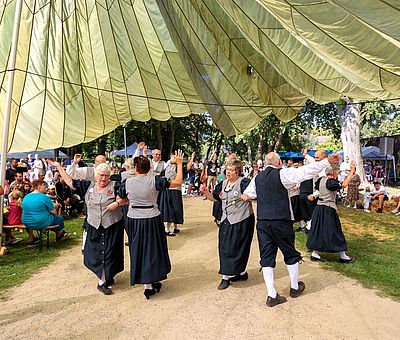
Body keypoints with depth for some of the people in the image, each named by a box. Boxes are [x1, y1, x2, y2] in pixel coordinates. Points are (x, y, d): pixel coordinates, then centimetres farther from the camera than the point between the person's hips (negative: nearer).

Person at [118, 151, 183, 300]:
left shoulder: (127, 182, -6)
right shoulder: (154, 180, -12)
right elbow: (178, 182, -11)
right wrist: (179, 163, -2)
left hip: (134, 220, 2)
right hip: (152, 219, -2)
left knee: (139, 250, 13)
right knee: (154, 249, 15)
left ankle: (147, 284, 18)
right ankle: (155, 280, 26)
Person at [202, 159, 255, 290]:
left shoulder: (243, 182, -12)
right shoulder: (224, 183, 10)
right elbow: (214, 197, 14)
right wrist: (206, 192, -3)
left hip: (241, 220, -8)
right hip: (226, 220, 8)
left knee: (234, 247, -1)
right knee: (224, 246, 10)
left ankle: (227, 276, 12)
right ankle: (241, 273, 26)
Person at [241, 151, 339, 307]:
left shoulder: (257, 178, 9)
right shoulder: (282, 173, -8)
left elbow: (247, 194, 19)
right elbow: (305, 171, -13)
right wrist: (327, 161, -10)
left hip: (262, 222, 5)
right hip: (281, 221, -4)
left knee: (267, 257, 8)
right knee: (290, 254, 16)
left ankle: (272, 295, 10)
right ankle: (295, 287, 32)